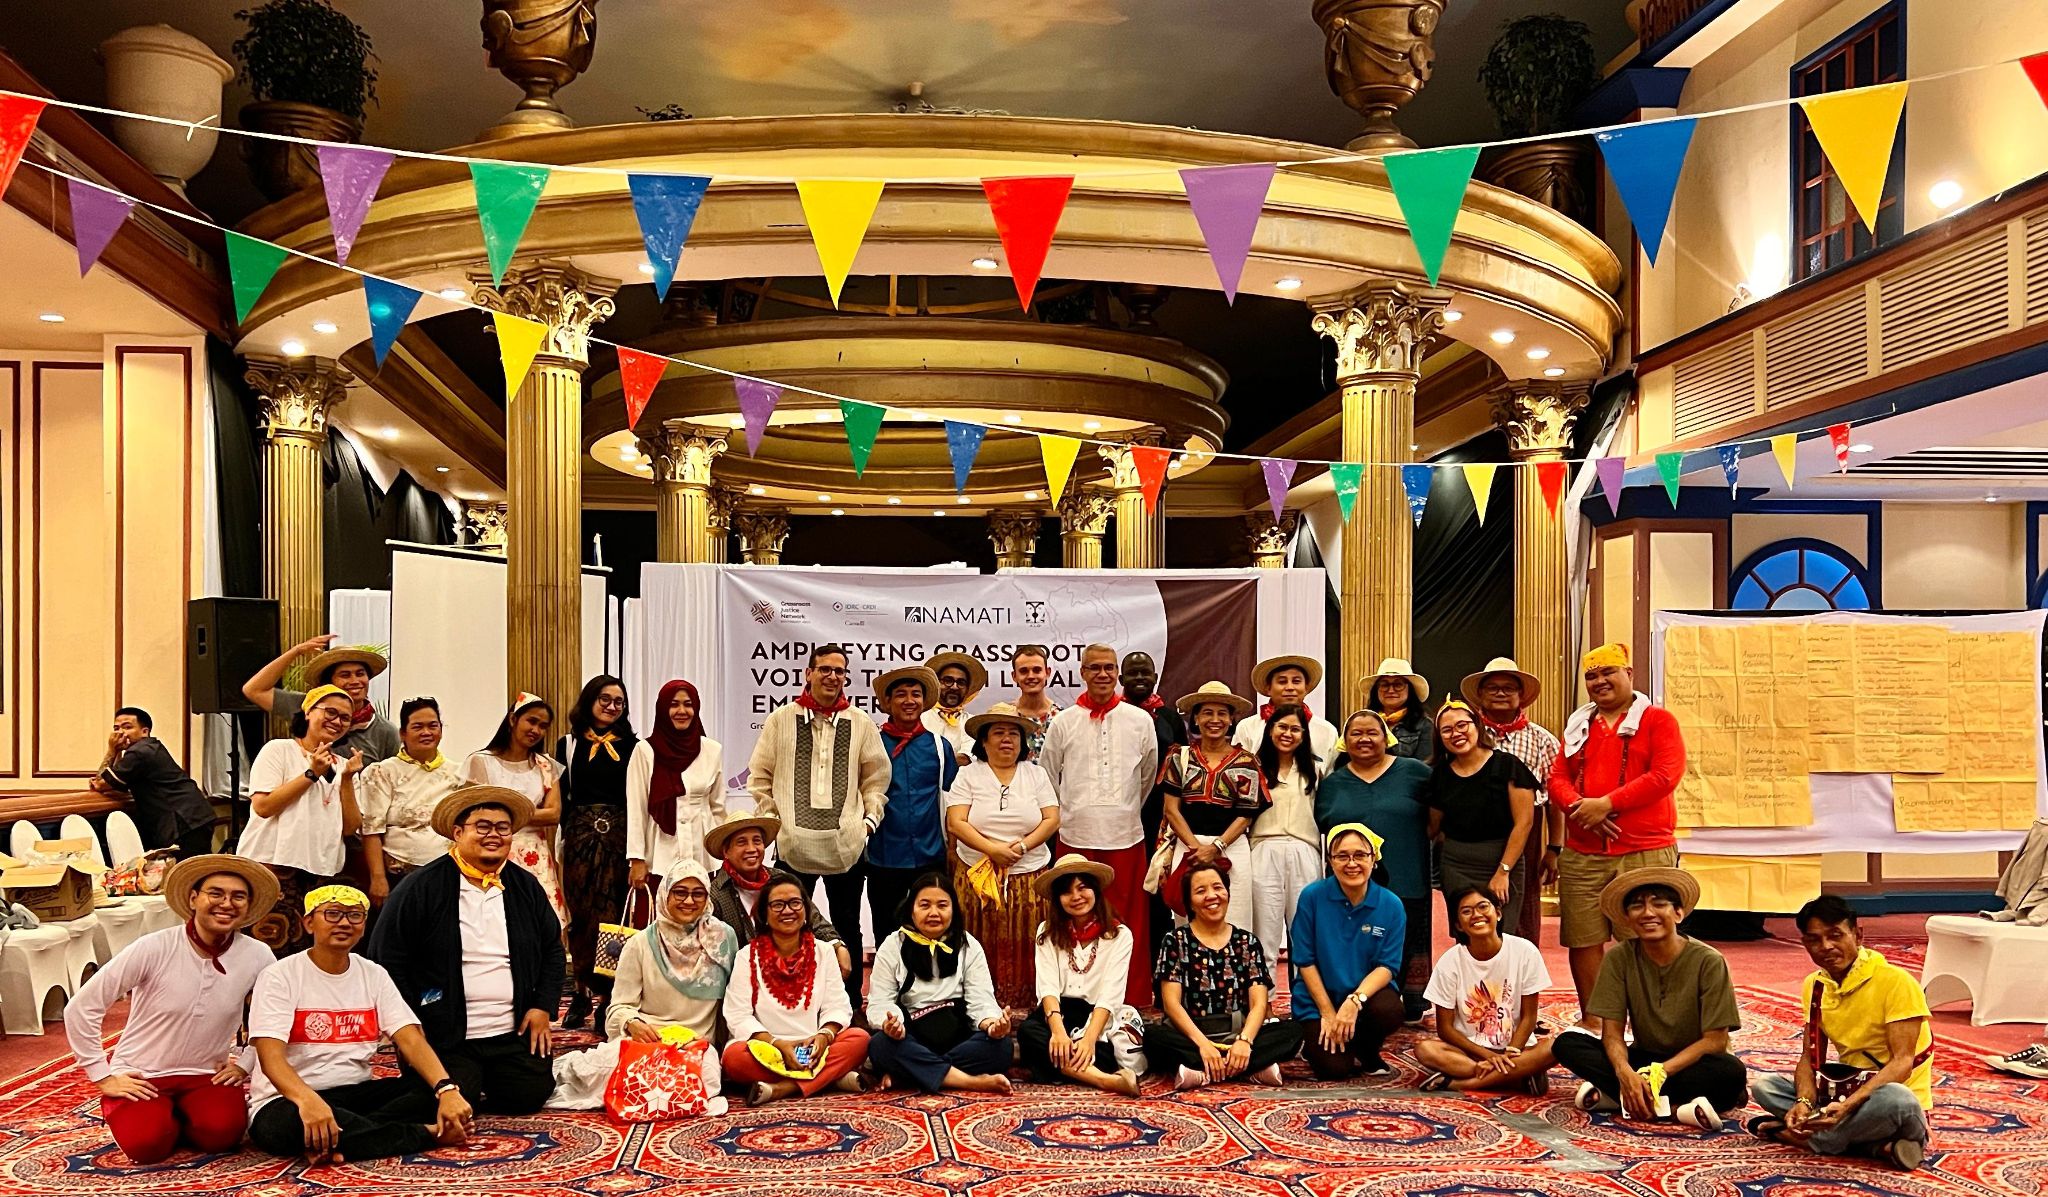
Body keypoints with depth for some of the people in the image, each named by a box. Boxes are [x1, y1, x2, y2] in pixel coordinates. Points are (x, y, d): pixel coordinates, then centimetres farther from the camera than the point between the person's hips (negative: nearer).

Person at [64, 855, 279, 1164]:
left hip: (206, 1075, 2)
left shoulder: (258, 958, -8)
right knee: (145, 1143, -29)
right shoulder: (153, 949, -17)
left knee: (222, 1133, -28)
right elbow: (81, 1009, -12)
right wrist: (103, 1077, -11)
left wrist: (244, 1063, 0)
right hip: (141, 1078, -2)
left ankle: (178, 1118, 8)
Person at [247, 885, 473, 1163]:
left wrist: (447, 1090, -25)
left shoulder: (374, 975, 6)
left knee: (432, 1086, -18)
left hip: (358, 1095, 5)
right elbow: (271, 1056, -20)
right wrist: (308, 1100, -42)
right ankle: (429, 1134, -28)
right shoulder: (280, 976, -6)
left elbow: (411, 1040, -5)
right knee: (291, 1123, -39)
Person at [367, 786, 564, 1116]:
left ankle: (481, 1083, 22)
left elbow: (552, 949, 17)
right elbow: (386, 958, -4)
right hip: (445, 1038, -4)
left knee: (529, 1096, -10)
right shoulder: (421, 888, -5)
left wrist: (543, 1007, 5)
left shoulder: (526, 888, 10)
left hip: (514, 1035, 4)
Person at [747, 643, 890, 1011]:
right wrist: (771, 818, 0)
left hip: (847, 844, 1)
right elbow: (760, 777, 8)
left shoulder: (861, 723, 6)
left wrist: (870, 819, 1)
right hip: (793, 844, -1)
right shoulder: (781, 720, 4)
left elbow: (876, 779, 12)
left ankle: (851, 1006, 20)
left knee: (848, 929, 10)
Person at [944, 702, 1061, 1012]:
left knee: (1025, 946, -1)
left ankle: (1025, 1005, 7)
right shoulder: (969, 775, 4)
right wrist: (992, 849, -17)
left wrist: (1023, 845, -13)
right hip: (978, 876, -1)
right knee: (984, 947, -2)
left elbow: (1052, 820, 3)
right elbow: (955, 823, -6)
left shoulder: (1036, 774, 10)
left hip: (1029, 877, 1)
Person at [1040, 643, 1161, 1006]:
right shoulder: (1062, 723, 4)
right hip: (1075, 837, 0)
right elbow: (1048, 779, 12)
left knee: (1128, 922, 3)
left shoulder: (1140, 721, 5)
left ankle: (1134, 999, 11)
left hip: (1126, 837, 0)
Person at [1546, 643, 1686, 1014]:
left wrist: (1607, 803, -16)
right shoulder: (1578, 726, 17)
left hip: (1644, 852, -4)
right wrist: (1579, 806, -11)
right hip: (1581, 854, 5)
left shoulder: (1658, 721, 1)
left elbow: (1665, 775, -11)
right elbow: (1558, 777, 11)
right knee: (1583, 942, 6)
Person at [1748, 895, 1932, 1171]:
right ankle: (1879, 1146, -21)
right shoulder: (1813, 985, 4)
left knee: (1894, 1100, -40)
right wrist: (1805, 1102, -19)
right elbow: (1810, 1057, 3)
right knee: (1764, 1086, -12)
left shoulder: (1895, 981, -16)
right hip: (1846, 1089, 6)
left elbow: (1902, 1062, -21)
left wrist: (1848, 1107, -34)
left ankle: (1799, 1135, -20)